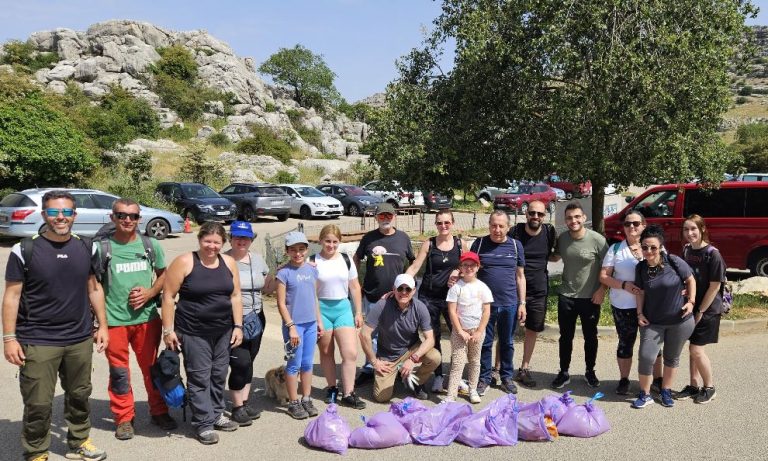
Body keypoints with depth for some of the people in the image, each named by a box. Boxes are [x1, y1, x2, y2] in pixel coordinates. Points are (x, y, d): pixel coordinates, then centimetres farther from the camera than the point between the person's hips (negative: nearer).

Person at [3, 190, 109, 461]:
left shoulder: (85, 249, 4)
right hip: (37, 342, -4)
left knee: (80, 395, 17)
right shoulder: (25, 250, -8)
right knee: (38, 404, 4)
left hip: (80, 340, 4)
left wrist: (102, 326, 8)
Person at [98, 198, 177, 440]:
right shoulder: (102, 247, -6)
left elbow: (163, 275, 12)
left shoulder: (151, 245, 3)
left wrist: (150, 293, -7)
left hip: (147, 318, 3)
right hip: (114, 320, -2)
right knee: (119, 372, 9)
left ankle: (159, 412, 30)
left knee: (152, 367, 14)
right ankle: (124, 418, 25)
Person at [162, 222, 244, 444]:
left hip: (223, 330, 5)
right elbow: (168, 296, -9)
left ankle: (216, 414, 32)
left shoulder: (229, 263, 4)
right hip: (194, 332, -5)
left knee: (219, 374, 14)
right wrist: (168, 330, -10)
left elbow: (235, 296, 8)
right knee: (200, 377, 1)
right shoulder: (184, 262, -10)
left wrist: (238, 326, 3)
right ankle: (203, 424, 13)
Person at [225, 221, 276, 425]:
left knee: (248, 362, 13)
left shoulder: (258, 259, 8)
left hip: (256, 318, 6)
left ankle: (244, 403, 27)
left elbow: (267, 287, 15)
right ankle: (237, 408, 13)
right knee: (240, 363, -4)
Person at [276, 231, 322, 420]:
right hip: (294, 324, -5)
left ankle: (306, 399, 25)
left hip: (311, 323, 5)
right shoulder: (284, 272, -10)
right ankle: (294, 403, 16)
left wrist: (319, 321, 14)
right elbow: (281, 303, -10)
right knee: (294, 365, 4)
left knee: (308, 363, 13)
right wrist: (291, 326, -14)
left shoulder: (312, 269, 6)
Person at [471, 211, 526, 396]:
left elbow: (520, 276, 6)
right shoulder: (480, 243, 0)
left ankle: (507, 377, 28)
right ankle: (484, 378, 22)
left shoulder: (515, 245, 2)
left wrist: (522, 303, 3)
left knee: (507, 343, 13)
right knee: (485, 343, 8)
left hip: (509, 304, 1)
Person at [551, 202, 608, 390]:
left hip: (590, 297, -3)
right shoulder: (562, 239, -2)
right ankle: (564, 372, 24)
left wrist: (602, 290, -11)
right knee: (566, 336, 11)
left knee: (590, 337, 13)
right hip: (566, 296, 3)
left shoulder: (597, 240, -15)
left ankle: (590, 371, 31)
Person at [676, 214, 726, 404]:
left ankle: (709, 387, 15)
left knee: (696, 349, -4)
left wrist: (700, 311, -13)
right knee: (693, 348, 13)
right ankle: (694, 385, 25)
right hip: (691, 307, 6)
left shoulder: (712, 254, -17)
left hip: (708, 309, -6)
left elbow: (715, 286, -15)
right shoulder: (686, 250, 2)